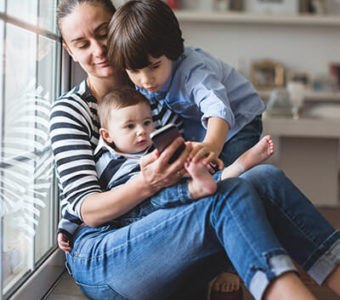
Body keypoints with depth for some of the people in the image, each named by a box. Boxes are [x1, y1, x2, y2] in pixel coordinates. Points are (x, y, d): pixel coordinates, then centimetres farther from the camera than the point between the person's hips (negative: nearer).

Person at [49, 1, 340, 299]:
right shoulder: (70, 111, 0)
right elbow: (87, 210, -9)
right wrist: (146, 184, -29)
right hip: (99, 253, -4)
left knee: (266, 177, -21)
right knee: (229, 196, -31)